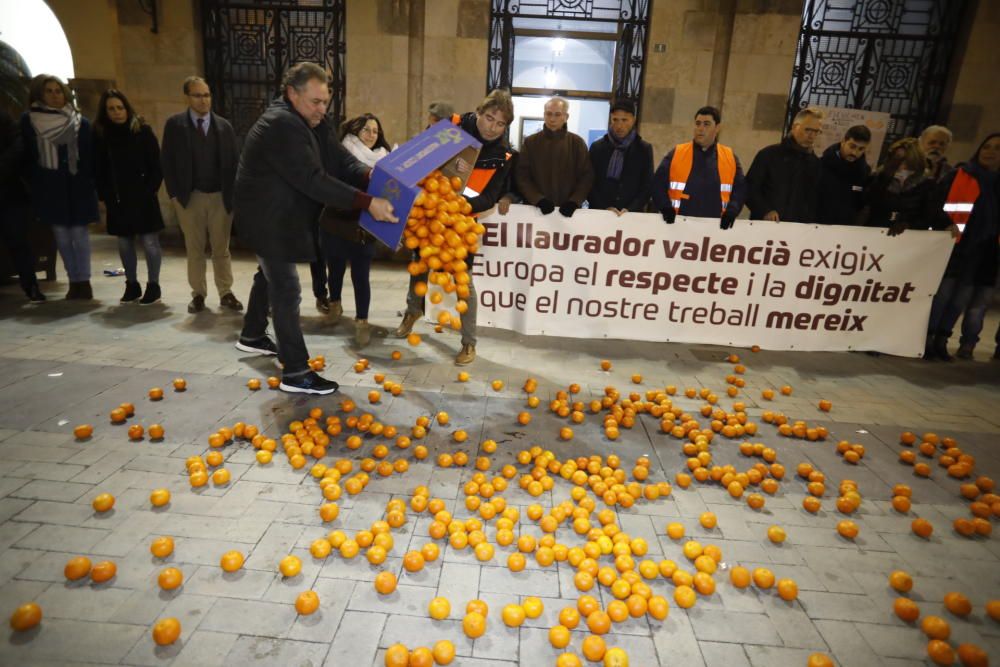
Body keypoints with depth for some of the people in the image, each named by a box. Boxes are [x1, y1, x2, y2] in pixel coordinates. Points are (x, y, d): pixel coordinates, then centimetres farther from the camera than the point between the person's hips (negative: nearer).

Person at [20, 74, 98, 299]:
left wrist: (90, 182, -4)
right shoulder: (28, 121, 6)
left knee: (79, 233, -3)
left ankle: (83, 280, 4)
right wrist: (33, 185, 3)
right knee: (61, 235, 4)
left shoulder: (81, 122, 5)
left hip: (77, 185, -1)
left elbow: (90, 155, 3)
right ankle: (73, 281, 11)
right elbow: (27, 156, 7)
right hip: (49, 187, 1)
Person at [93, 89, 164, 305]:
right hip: (116, 199, 4)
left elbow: (156, 163, -4)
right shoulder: (100, 133, 6)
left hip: (142, 197, -4)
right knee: (124, 243, 10)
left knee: (149, 242, -4)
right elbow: (99, 168, 7)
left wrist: (150, 189, -11)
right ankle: (132, 285, 21)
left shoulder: (142, 130, -3)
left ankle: (153, 286, 7)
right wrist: (104, 194, 0)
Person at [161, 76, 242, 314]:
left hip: (220, 196, 1)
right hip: (190, 196, 0)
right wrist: (174, 193, -6)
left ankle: (226, 293, 12)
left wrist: (233, 193, -3)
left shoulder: (224, 125, 6)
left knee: (221, 249, 6)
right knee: (194, 249, 6)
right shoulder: (174, 124, 2)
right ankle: (198, 294, 14)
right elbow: (167, 161, 1)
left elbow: (234, 161, 5)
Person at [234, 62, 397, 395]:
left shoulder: (310, 121, 3)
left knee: (270, 277, 24)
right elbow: (313, 180, -35)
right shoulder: (280, 125, -27)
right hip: (267, 220, -10)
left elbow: (340, 159, -5)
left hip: (280, 217, 10)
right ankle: (295, 374, -5)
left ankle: (252, 336, 45)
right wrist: (367, 203, -40)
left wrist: (371, 177, -26)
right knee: (287, 292, -10)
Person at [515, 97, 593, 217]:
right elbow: (522, 176, -1)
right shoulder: (530, 142, 4)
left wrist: (574, 202, -13)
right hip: (536, 209, 0)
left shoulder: (577, 143, 4)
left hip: (567, 210, 0)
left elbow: (586, 176, 2)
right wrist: (539, 200, -15)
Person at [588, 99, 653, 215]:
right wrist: (604, 208, -11)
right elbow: (589, 183, 2)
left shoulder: (644, 149, 5)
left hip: (632, 214, 0)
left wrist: (631, 210, -11)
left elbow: (647, 186, 3)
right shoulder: (597, 147, 5)